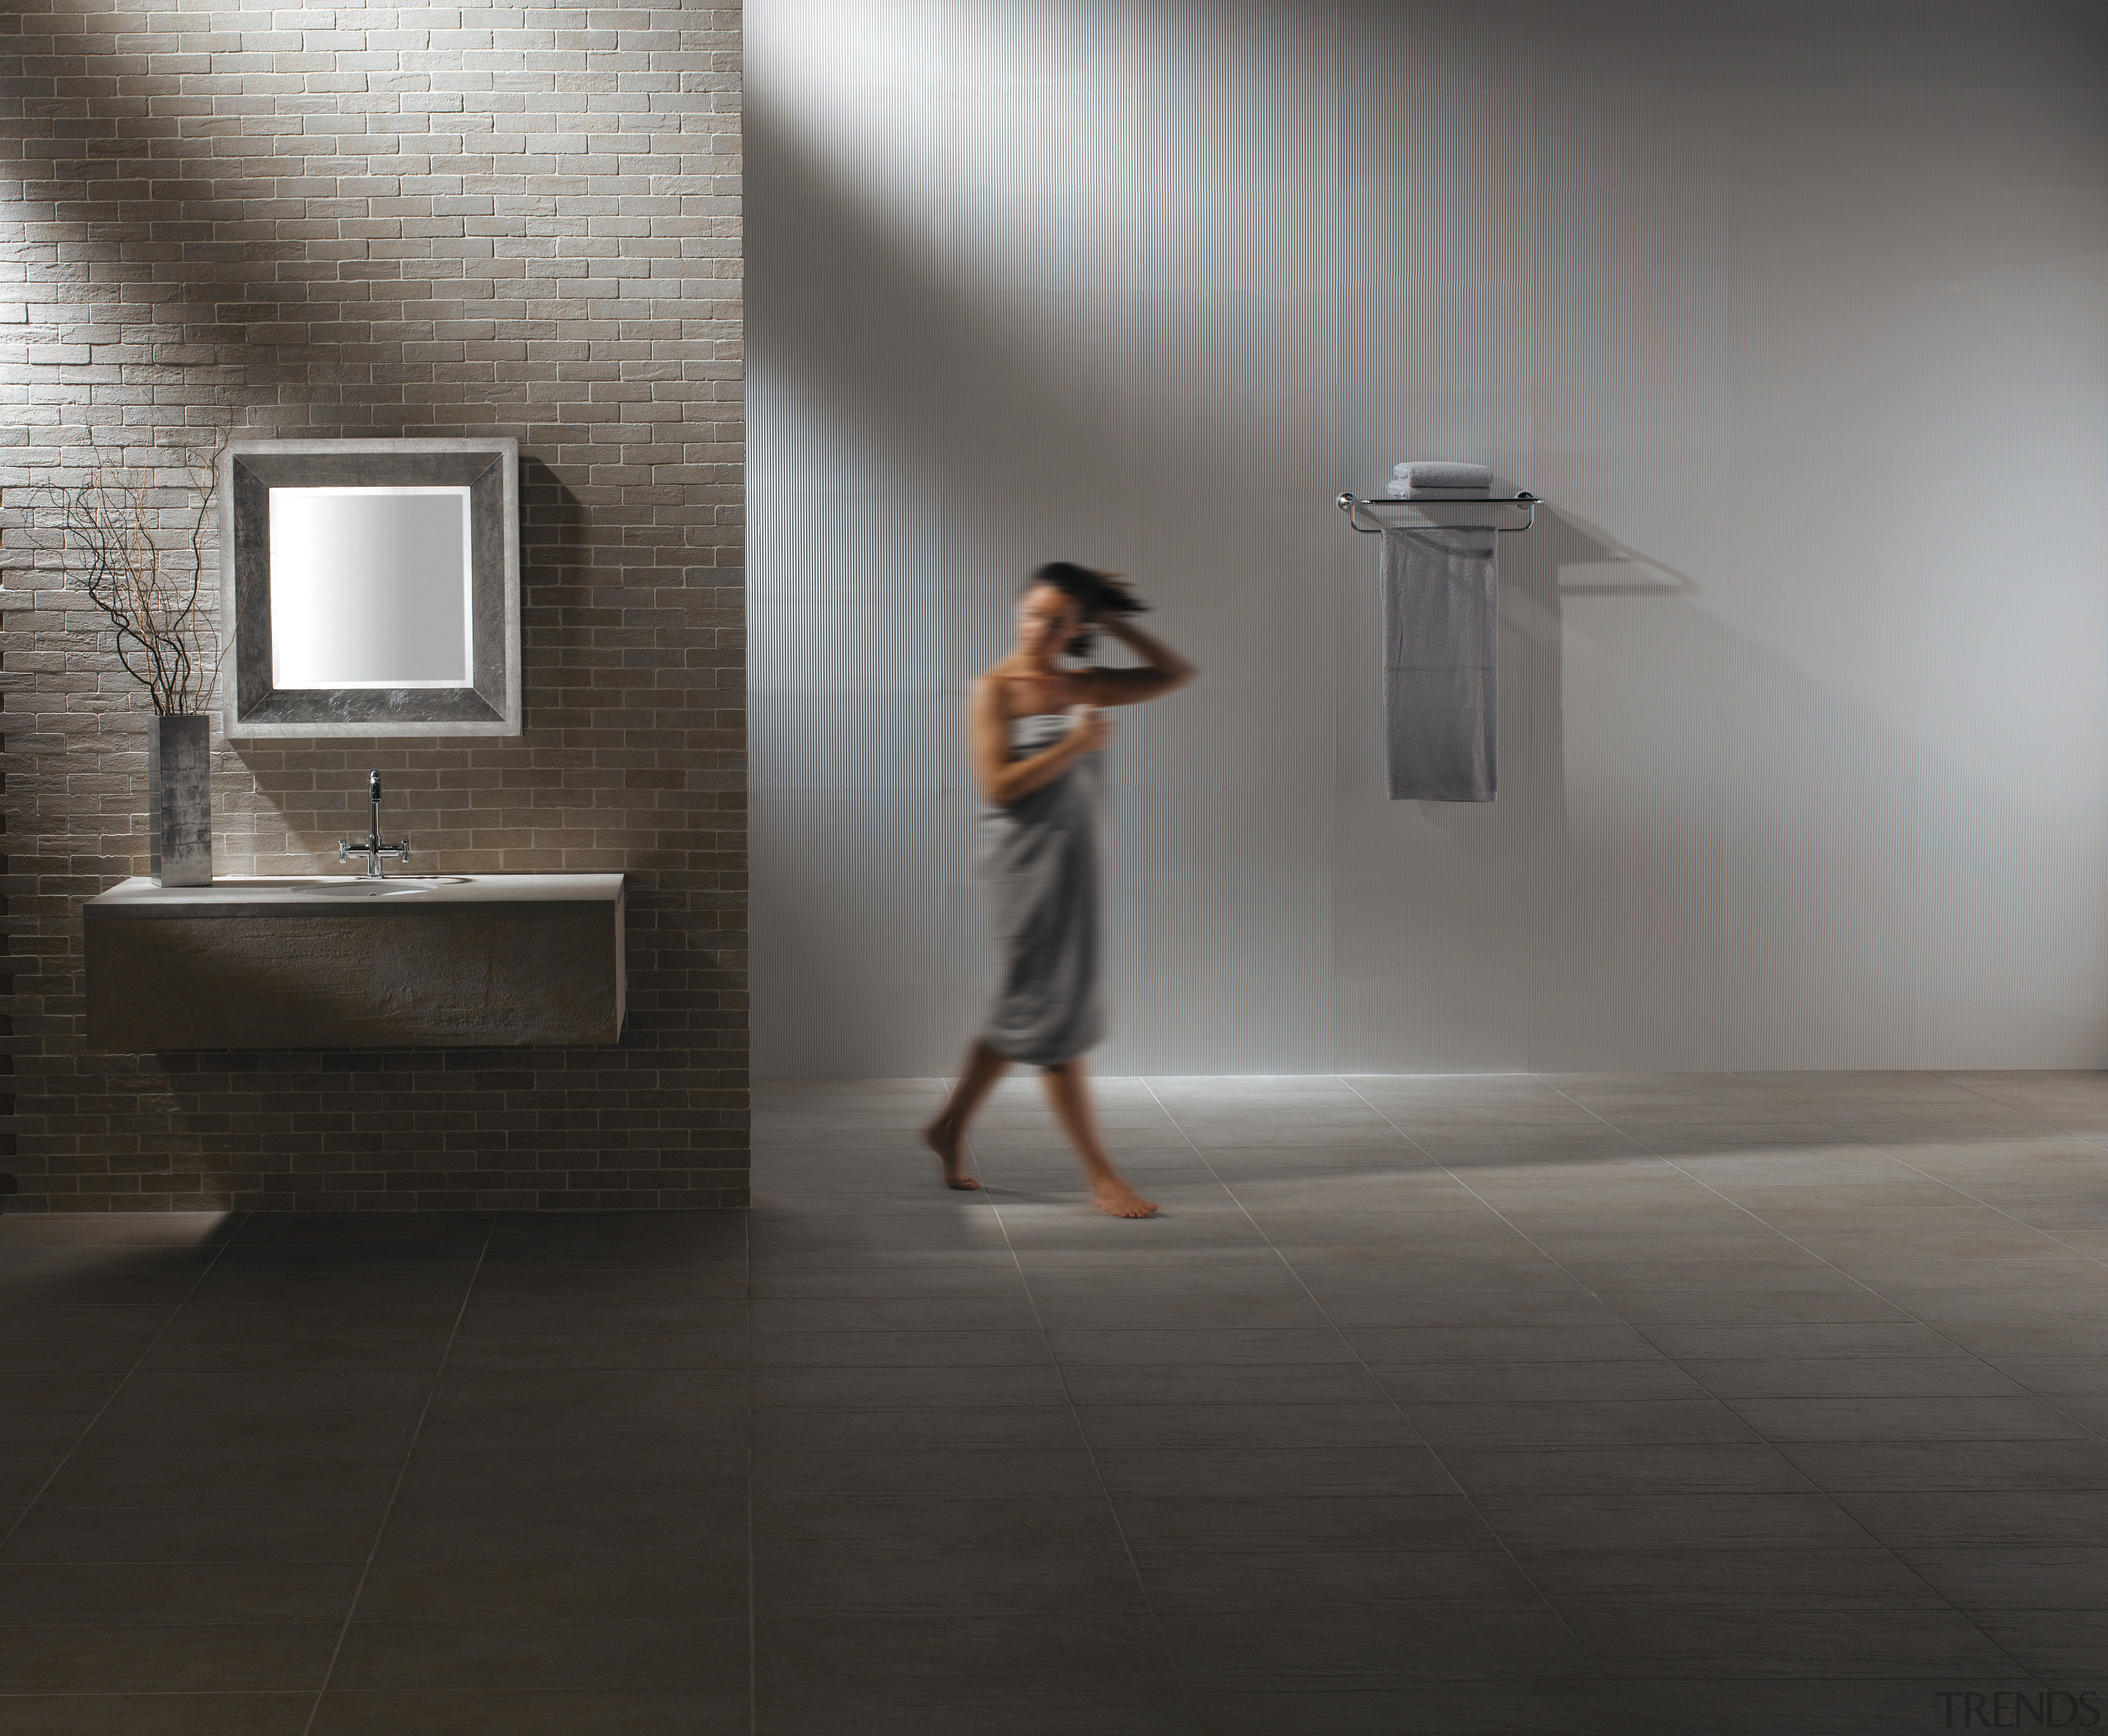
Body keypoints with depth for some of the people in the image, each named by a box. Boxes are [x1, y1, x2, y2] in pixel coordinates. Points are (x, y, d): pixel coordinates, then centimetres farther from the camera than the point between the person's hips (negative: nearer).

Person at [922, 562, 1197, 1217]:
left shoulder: (1084, 687, 9)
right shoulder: (994, 690, -7)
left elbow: (1174, 673, 12)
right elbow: (998, 784, -15)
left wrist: (1113, 621, 6)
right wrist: (1075, 745, -16)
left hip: (1071, 862, 7)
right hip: (1025, 861, -7)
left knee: (1026, 1012, 15)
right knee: (1055, 1016, -3)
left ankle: (950, 1127, 31)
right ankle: (1101, 1176, 1)